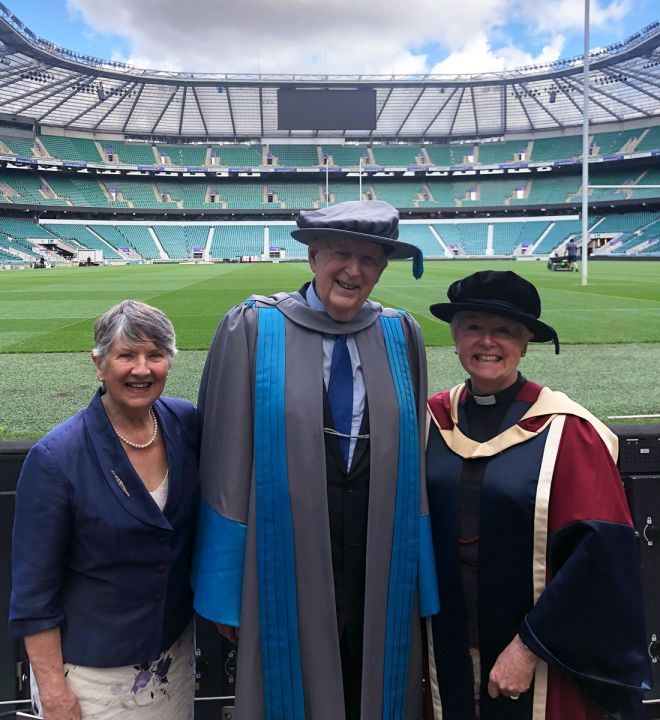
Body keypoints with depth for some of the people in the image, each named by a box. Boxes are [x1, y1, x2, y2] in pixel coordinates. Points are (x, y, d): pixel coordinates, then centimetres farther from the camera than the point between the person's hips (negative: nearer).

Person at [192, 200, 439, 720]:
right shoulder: (253, 330, -7)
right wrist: (222, 589, -4)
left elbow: (414, 459, 4)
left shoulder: (402, 337, 2)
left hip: (382, 571, 3)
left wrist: (421, 586, 5)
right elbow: (226, 465, -6)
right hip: (287, 568, -2)